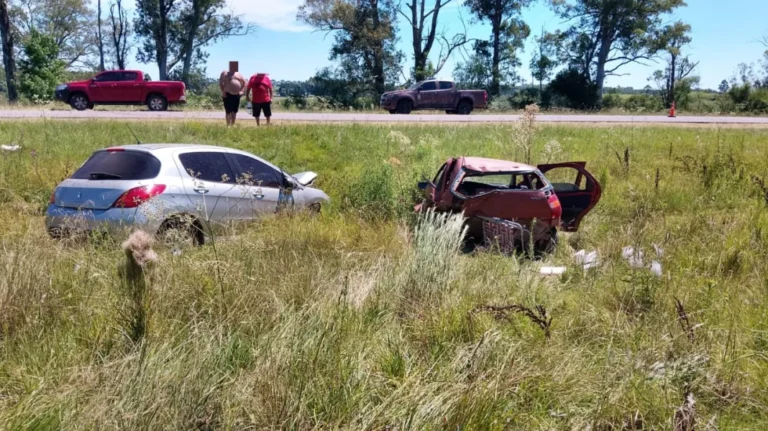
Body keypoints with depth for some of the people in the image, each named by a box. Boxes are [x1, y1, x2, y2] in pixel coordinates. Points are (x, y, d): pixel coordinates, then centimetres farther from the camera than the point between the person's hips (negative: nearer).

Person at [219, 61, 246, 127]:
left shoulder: (238, 74, 15)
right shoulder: (225, 73, 2)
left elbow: (244, 83, 21)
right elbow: (220, 83, -5)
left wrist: (241, 91, 8)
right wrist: (223, 91, -13)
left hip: (236, 95, 5)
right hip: (228, 95, -5)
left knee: (234, 112, 8)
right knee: (229, 111, -8)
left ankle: (233, 125, 16)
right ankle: (228, 125, -4)